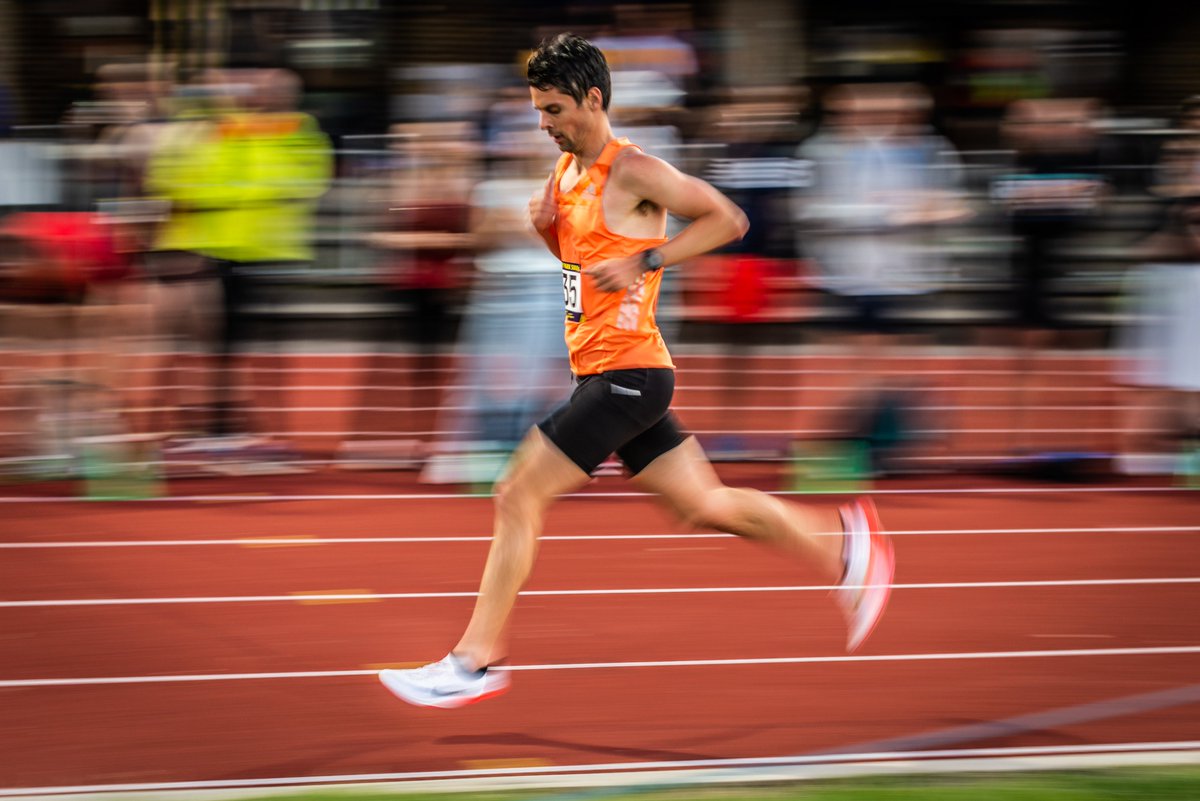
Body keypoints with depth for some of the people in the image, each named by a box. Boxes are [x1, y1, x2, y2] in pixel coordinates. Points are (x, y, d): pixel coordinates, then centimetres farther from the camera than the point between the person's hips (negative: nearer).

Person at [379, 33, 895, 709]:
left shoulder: (633, 171, -13)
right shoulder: (568, 168, 13)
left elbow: (729, 220, -14)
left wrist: (644, 262, -20)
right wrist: (547, 226, 5)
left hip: (626, 373, -10)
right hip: (600, 370, 10)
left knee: (518, 497, -11)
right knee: (704, 505, 15)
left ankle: (475, 661, -8)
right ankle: (843, 544, 27)